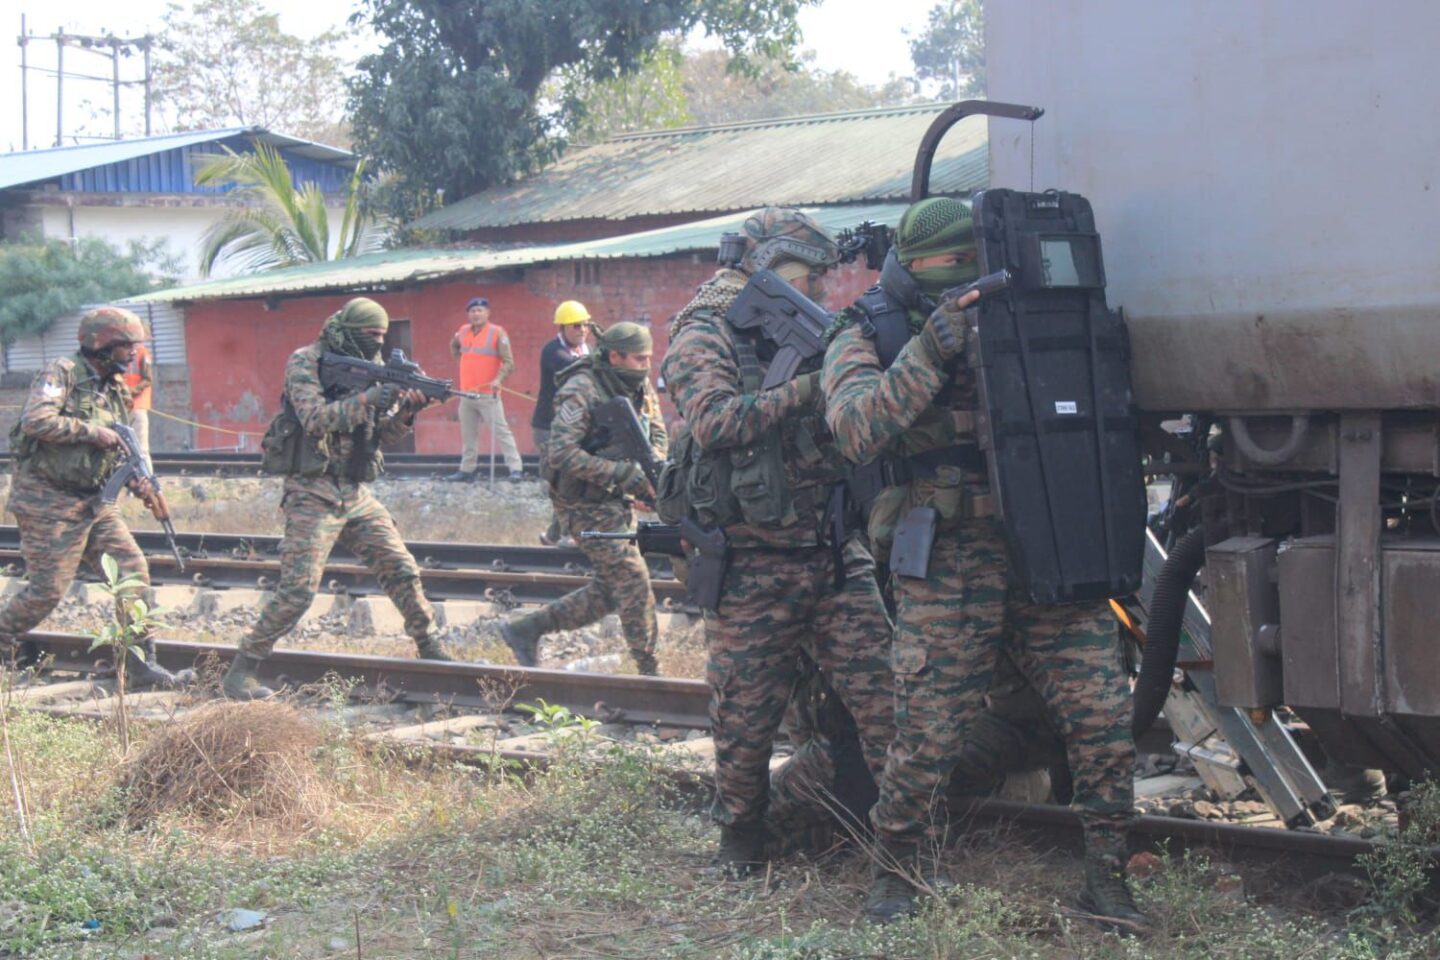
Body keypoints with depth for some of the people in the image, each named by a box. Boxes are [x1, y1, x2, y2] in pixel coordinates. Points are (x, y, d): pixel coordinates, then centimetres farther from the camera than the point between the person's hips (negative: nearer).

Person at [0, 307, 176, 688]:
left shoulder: (117, 389, 13)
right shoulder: (61, 374, -11)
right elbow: (35, 420, -27)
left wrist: (139, 482, 1)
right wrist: (92, 432, -21)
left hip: (93, 501, 8)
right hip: (48, 502, -8)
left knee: (133, 572, -1)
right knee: (47, 590, -7)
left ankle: (139, 663, 6)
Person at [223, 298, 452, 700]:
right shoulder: (305, 362, -8)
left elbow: (384, 434, 10)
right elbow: (315, 419, -22)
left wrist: (408, 409, -10)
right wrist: (368, 399, -28)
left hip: (357, 493, 7)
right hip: (313, 493, -6)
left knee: (402, 570, 4)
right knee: (298, 589, -12)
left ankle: (431, 651, 19)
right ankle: (242, 671, -4)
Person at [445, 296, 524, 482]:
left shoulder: (497, 332, -7)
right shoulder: (463, 332, 9)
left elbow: (508, 362, -11)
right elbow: (454, 346, 31)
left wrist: (499, 379, -25)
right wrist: (461, 361, 12)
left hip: (488, 394, -6)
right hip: (466, 394, 6)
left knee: (501, 430, -10)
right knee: (468, 434, 12)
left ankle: (516, 469, -11)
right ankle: (467, 470, 21)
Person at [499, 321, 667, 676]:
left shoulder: (641, 388, 5)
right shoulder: (581, 391, -19)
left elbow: (658, 436, 12)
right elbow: (561, 453, -25)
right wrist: (623, 473, -27)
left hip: (617, 501, 9)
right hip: (586, 504, -9)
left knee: (610, 589, 11)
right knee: (632, 579, -11)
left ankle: (525, 629, 21)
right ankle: (649, 671, -3)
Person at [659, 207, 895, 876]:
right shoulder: (705, 337, -4)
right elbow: (714, 423, -22)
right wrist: (809, 387, -23)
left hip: (835, 555, 5)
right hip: (752, 566, -5)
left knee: (882, 693, -4)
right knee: (745, 715, 4)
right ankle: (741, 839, 22)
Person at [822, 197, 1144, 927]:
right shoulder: (869, 337, 2)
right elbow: (857, 431, -16)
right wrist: (927, 353, -24)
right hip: (947, 571, -3)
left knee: (1103, 718, -2)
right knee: (926, 738, -2)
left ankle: (1106, 879, 11)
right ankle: (893, 874, 19)